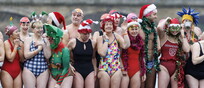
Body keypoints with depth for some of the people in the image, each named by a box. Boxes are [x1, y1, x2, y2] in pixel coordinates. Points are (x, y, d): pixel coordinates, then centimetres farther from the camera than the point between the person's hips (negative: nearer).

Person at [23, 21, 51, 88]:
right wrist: (38, 49, -8)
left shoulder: (45, 41, 9)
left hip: (43, 70, 2)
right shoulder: (28, 40, 4)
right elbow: (26, 55, -7)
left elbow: (48, 56, 1)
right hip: (29, 69, -2)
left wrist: (43, 45, -8)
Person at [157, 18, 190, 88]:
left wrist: (183, 36, 1)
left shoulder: (181, 39, 8)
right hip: (164, 66, -3)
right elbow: (159, 28, -19)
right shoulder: (164, 36, 1)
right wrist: (166, 20, -1)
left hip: (177, 68, 3)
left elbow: (187, 50, -7)